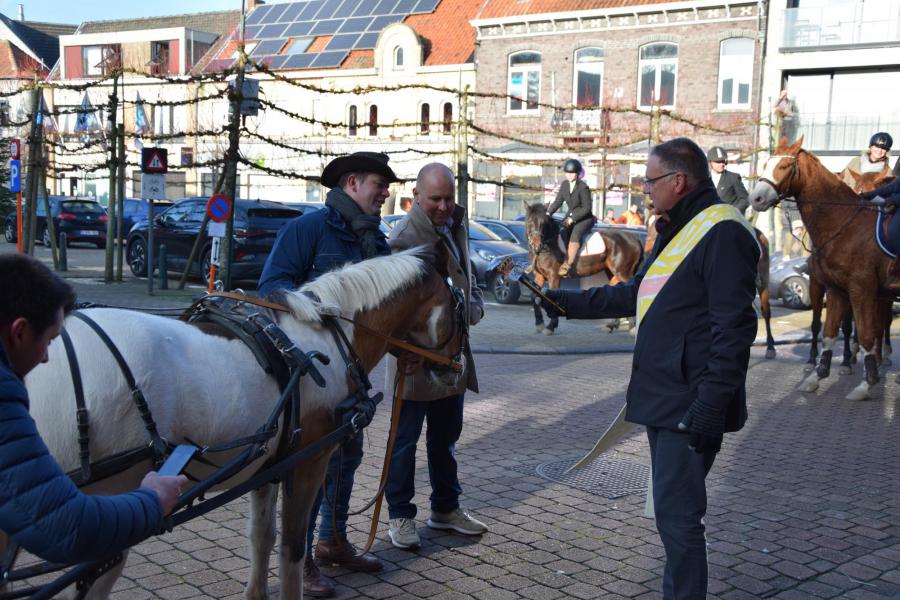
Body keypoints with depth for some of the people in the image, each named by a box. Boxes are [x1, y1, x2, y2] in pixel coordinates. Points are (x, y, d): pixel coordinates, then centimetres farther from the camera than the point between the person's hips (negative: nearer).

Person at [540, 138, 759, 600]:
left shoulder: (722, 233, -15)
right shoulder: (675, 231, 18)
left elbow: (733, 328, -21)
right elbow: (634, 296, 28)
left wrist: (711, 405, -24)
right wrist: (567, 303, 26)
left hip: (691, 406, -10)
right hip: (663, 398, 10)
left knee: (677, 515, -6)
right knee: (671, 510, 16)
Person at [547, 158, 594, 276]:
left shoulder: (583, 188, -17)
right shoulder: (565, 184, 2)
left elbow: (586, 208, -16)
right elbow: (558, 201, 6)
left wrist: (573, 218, -22)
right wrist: (549, 212, -9)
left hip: (584, 218, -7)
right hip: (570, 216, 7)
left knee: (575, 235, -31)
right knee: (559, 233, -18)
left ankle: (568, 265, -31)